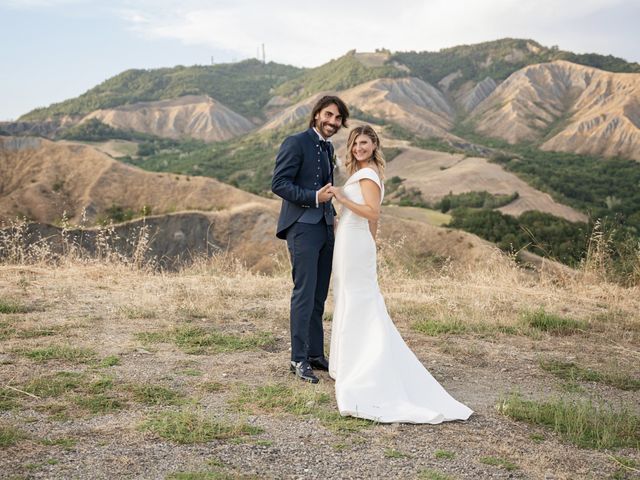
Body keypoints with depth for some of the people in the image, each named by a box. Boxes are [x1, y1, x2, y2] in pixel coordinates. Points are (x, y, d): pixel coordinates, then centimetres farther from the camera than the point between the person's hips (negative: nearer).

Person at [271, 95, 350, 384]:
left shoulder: (328, 148, 19)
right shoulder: (296, 143, -7)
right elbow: (278, 183, -14)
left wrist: (331, 213, 13)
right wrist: (314, 197, -21)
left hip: (324, 229, 8)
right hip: (302, 227, -8)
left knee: (319, 297, 10)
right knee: (304, 294, -8)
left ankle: (316, 354, 18)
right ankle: (299, 359, 1)